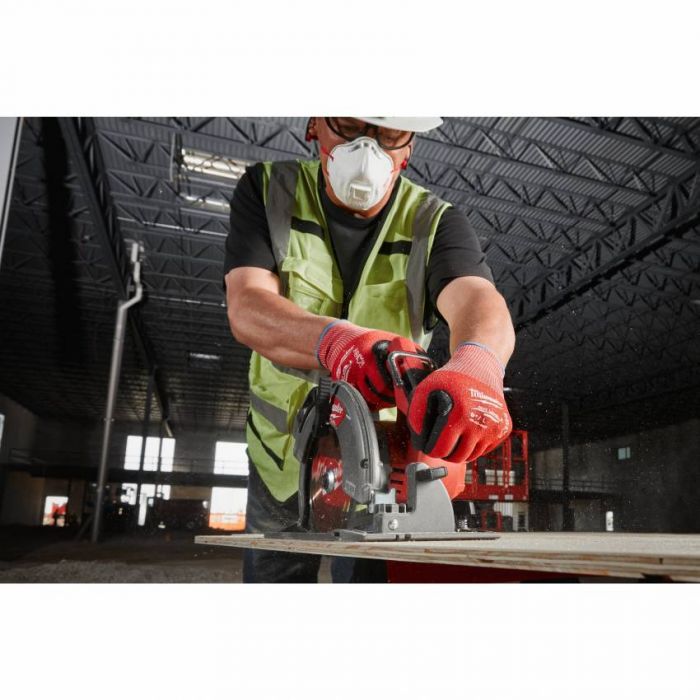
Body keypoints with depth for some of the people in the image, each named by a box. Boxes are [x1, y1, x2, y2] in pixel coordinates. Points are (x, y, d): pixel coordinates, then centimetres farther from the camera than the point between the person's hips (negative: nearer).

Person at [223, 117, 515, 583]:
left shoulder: (436, 223, -12)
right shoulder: (267, 192, -10)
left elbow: (481, 302, -32)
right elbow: (246, 308, -26)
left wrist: (476, 364, -57)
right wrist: (335, 339, -48)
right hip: (282, 458, 1)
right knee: (271, 576, 15)